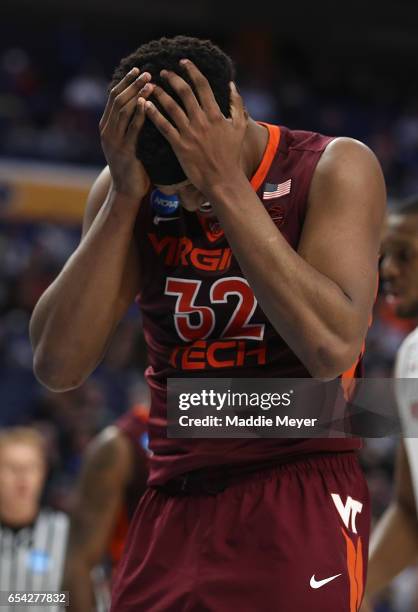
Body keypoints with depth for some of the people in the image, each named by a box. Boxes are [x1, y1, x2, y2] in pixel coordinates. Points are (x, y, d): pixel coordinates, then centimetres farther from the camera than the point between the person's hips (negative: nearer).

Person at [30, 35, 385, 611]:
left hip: (298, 501, -4)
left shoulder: (334, 170, -7)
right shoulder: (125, 188, 3)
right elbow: (58, 366, -6)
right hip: (173, 504, 4)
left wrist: (227, 184, -21)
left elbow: (333, 348, -22)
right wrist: (124, 196, -13)